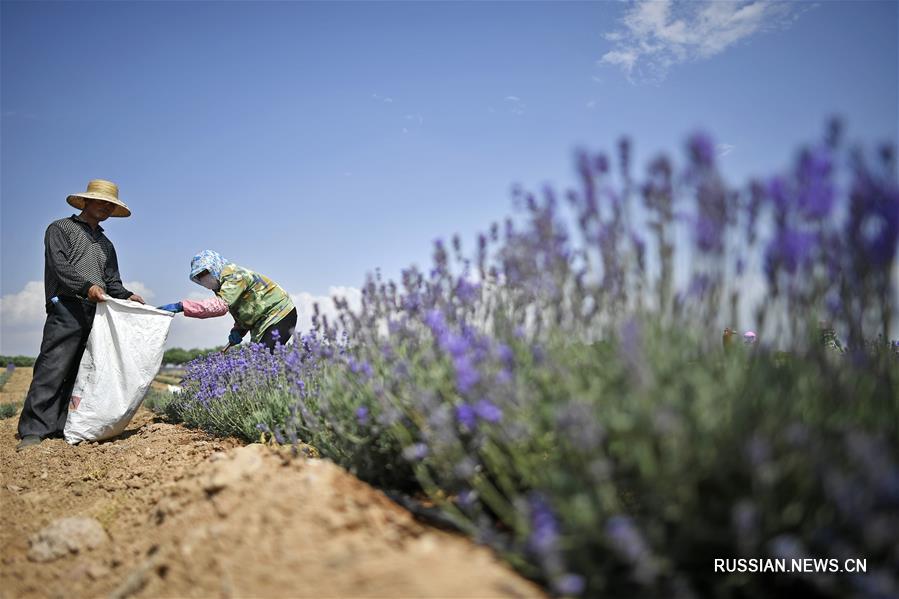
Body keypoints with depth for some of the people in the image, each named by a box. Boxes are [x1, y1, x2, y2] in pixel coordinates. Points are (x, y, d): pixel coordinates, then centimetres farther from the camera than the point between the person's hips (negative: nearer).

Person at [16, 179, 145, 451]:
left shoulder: (106, 244, 29)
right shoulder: (61, 228, 11)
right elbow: (59, 265, -6)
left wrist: (126, 296, 1)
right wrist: (87, 286, -22)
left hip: (98, 314, 6)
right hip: (67, 309, -6)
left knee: (83, 374, 0)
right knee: (52, 370, -13)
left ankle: (62, 427, 2)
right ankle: (33, 431, -14)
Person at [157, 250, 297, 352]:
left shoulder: (234, 274, -18)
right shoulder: (225, 282, 13)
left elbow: (220, 305, -35)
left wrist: (181, 306, -39)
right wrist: (238, 330, -4)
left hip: (279, 316, -10)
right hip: (264, 322, 10)